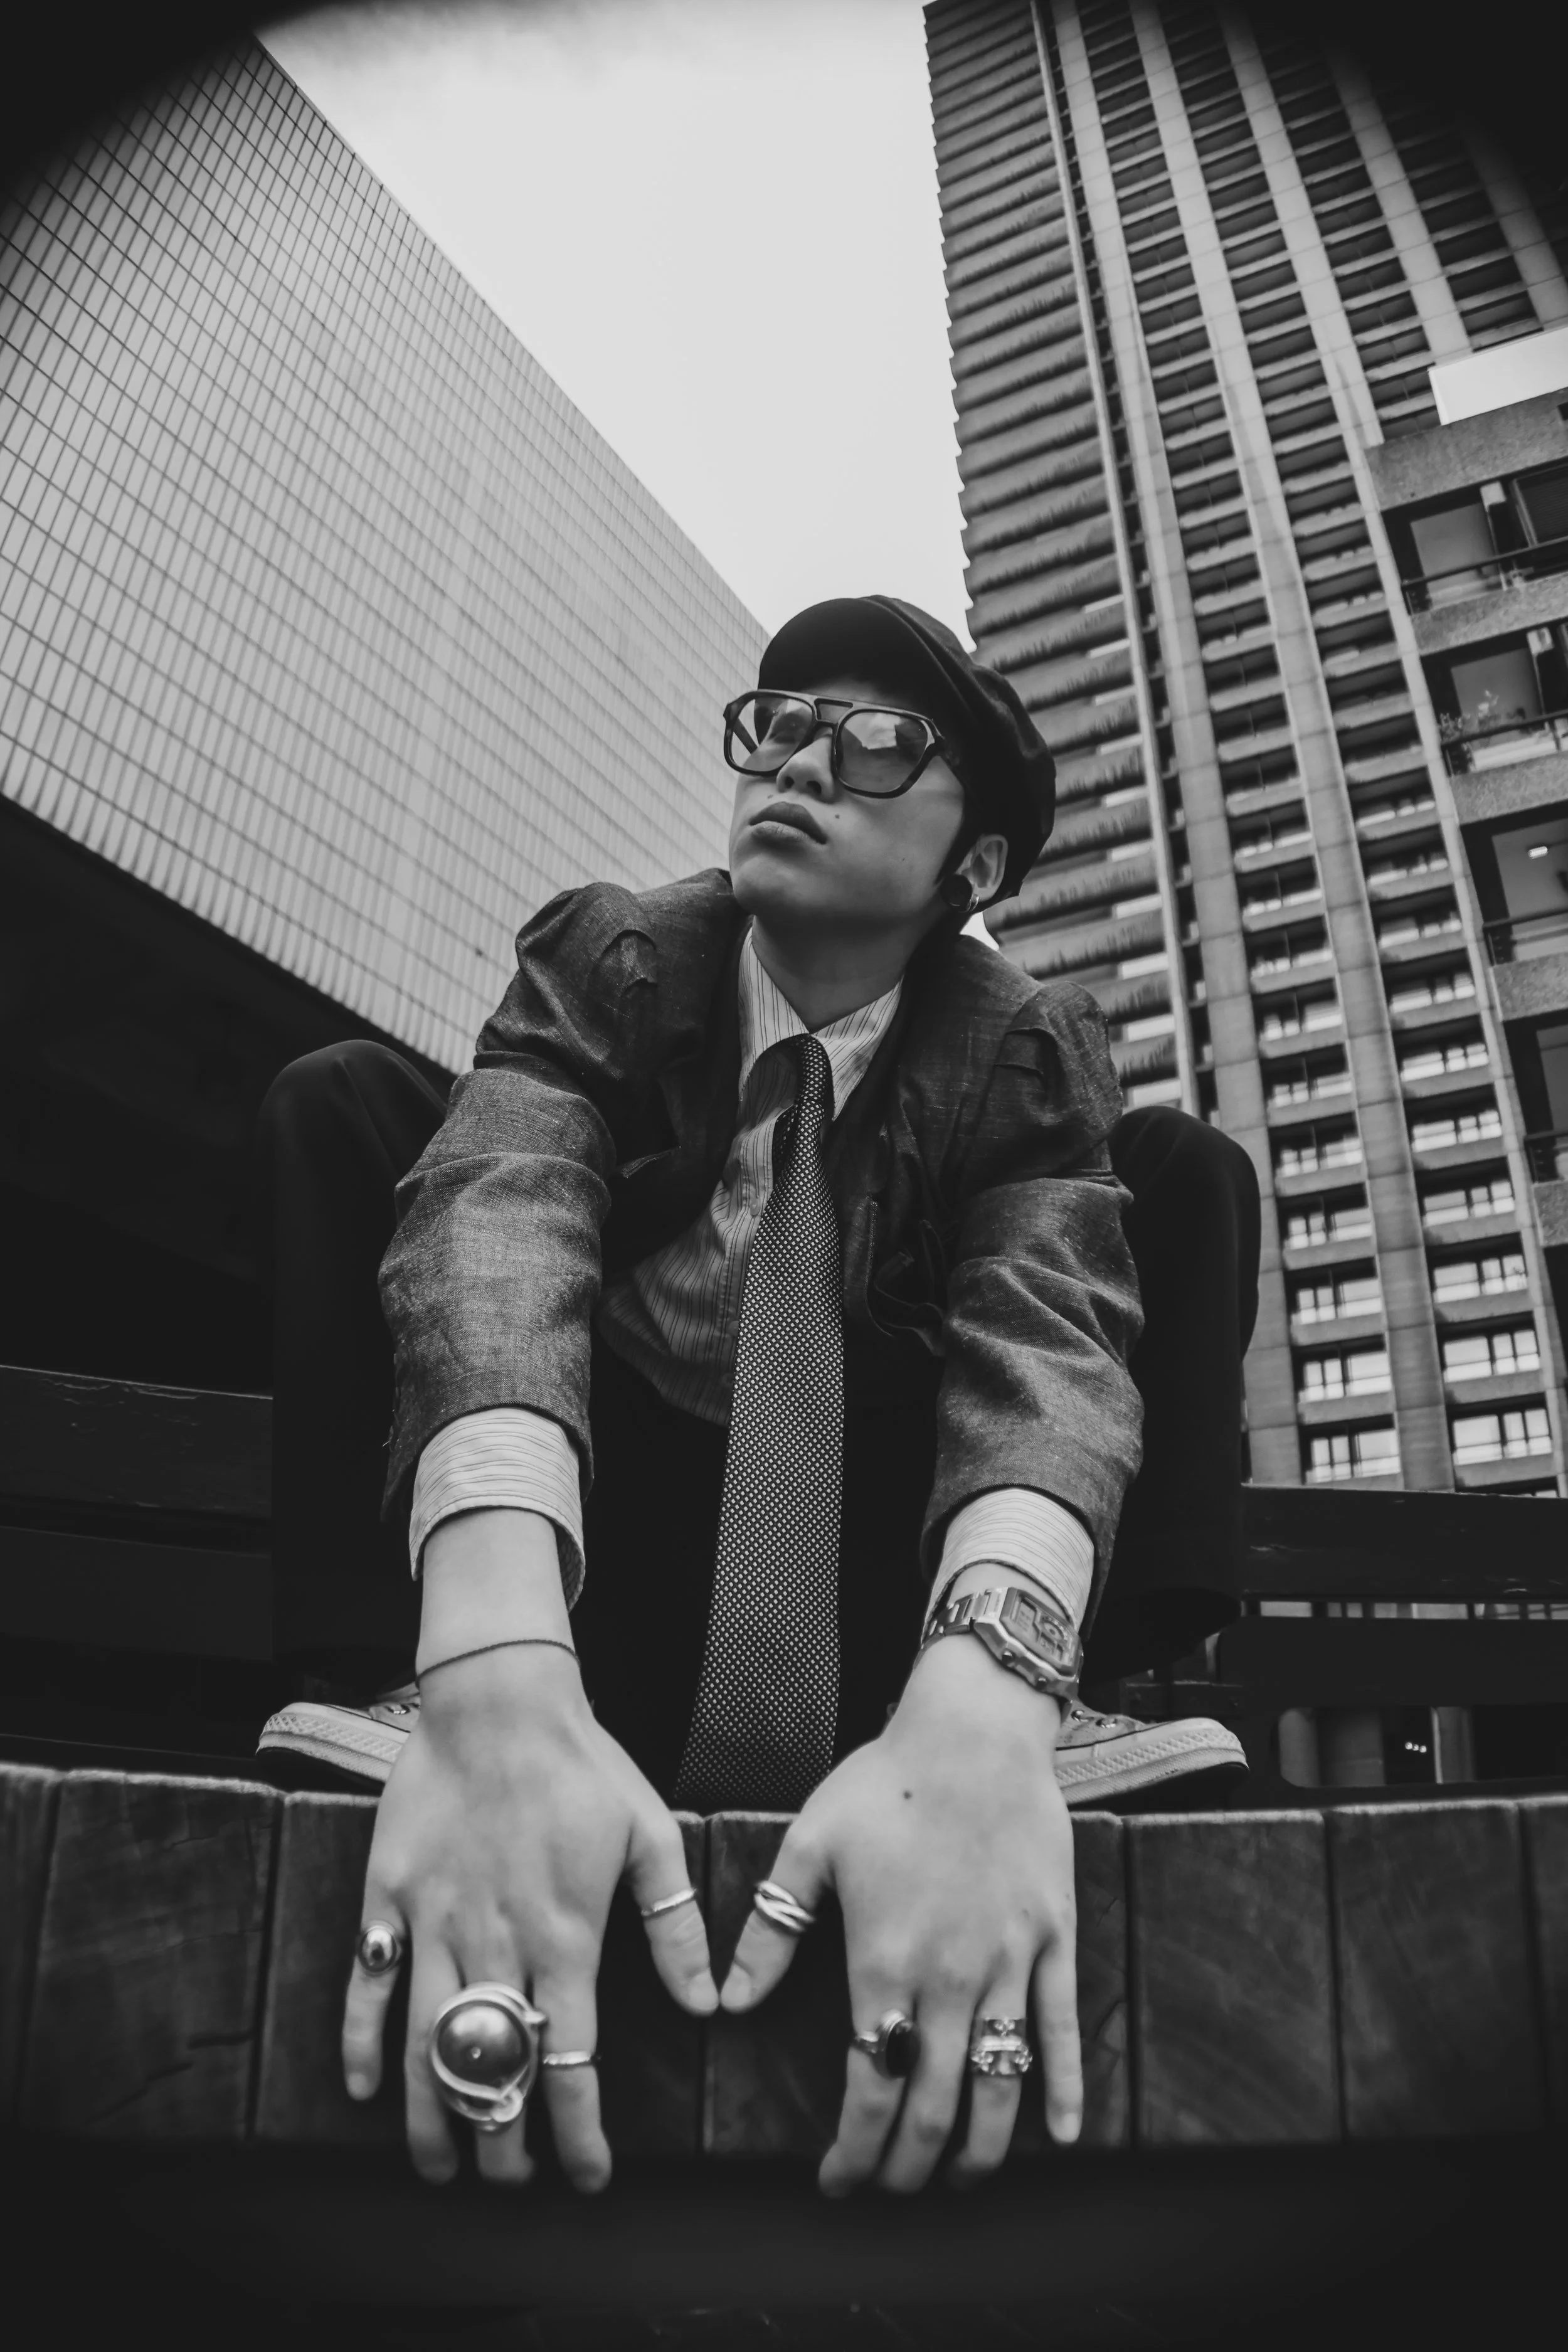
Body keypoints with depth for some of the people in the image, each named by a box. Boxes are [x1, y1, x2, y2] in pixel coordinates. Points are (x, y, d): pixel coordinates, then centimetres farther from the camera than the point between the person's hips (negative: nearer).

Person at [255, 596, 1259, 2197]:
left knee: (1179, 1171, -13)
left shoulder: (1031, 1054, -10)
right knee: (340, 1103, -16)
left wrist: (979, 1704, -50)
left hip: (885, 1588, 1)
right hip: (586, 1567, 0)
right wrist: (497, 1678, -51)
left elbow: (1053, 1331, -28)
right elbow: (498, 1223, -31)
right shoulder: (605, 966, -12)